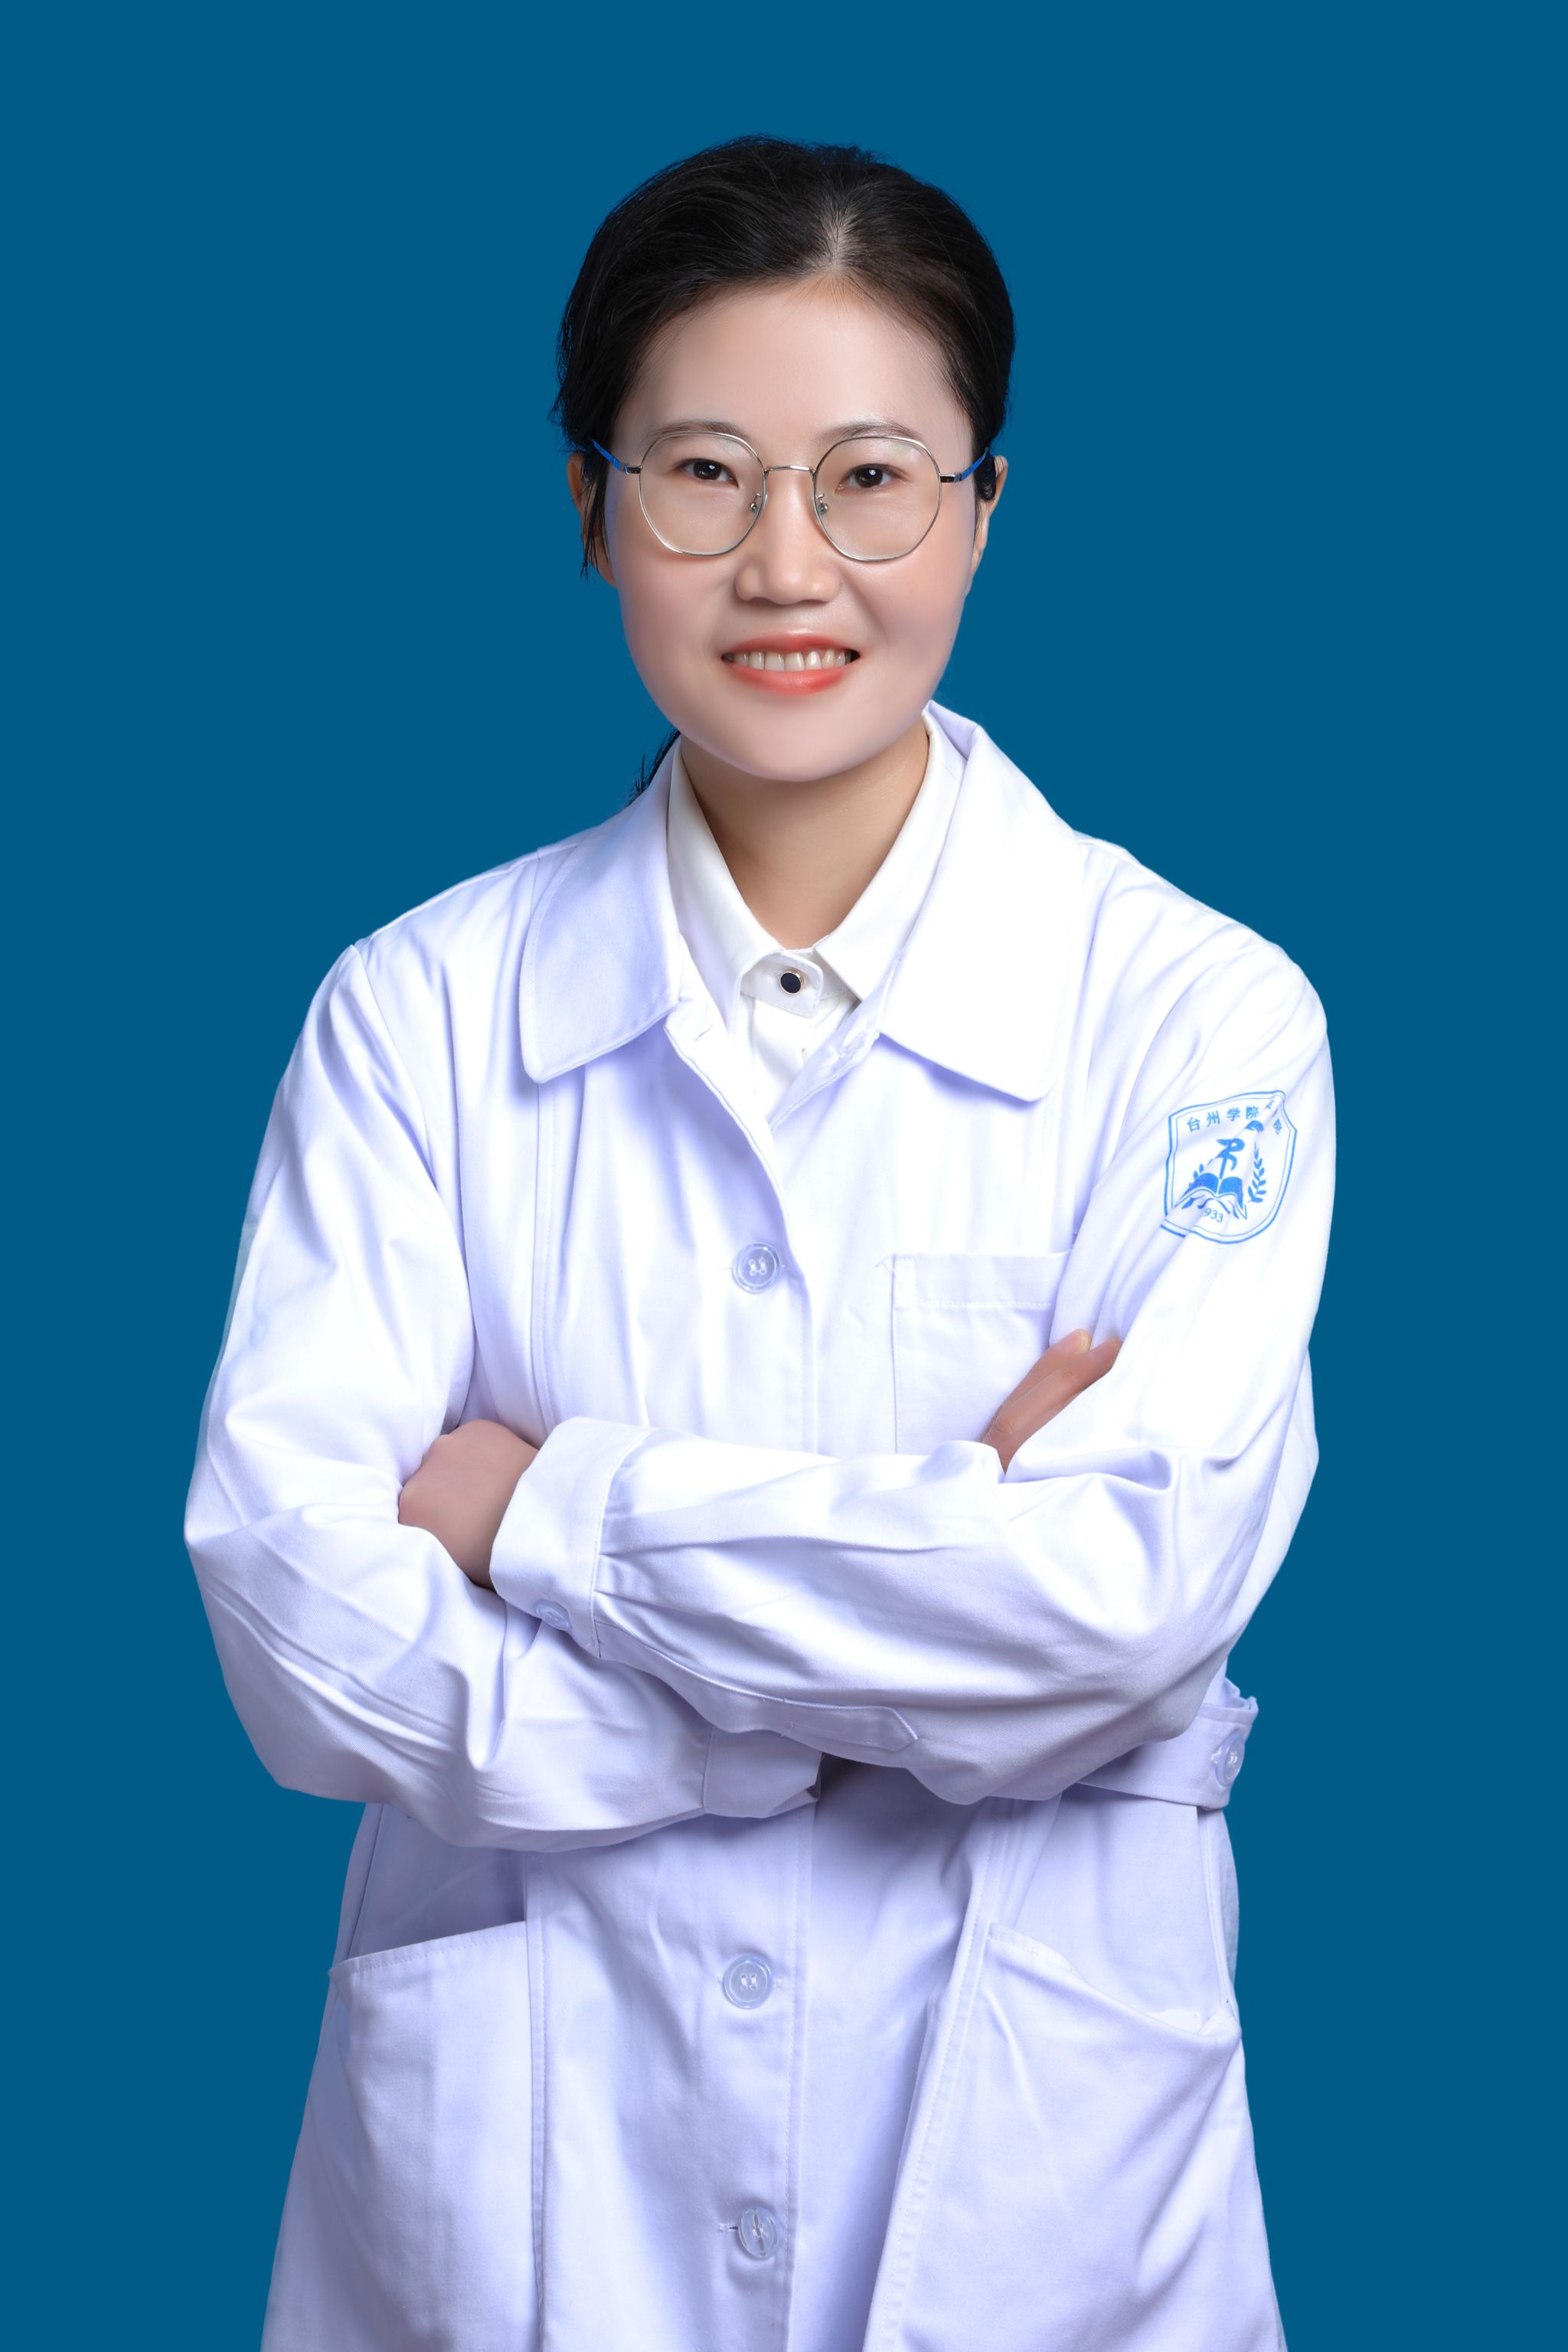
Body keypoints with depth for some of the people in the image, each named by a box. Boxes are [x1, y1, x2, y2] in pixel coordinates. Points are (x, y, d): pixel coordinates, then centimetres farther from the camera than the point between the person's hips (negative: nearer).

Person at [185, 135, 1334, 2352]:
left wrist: (550, 1505, -15)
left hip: (1025, 2142, -1)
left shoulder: (1196, 1009, -9)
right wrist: (927, 1582, -18)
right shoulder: (420, 1010, -4)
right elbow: (302, 1612, -13)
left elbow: (1134, 1589, -20)